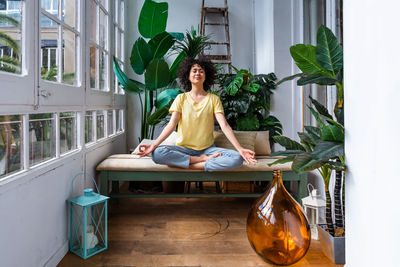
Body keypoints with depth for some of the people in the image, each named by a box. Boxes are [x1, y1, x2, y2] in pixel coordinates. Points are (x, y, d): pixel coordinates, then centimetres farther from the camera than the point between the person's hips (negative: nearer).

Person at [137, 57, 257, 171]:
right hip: (184, 148, 0)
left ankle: (189, 165, -20)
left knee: (237, 158, -26)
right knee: (157, 153, -30)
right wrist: (154, 144, -22)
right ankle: (205, 159, -17)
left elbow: (224, 125, -6)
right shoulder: (181, 98, 5)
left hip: (208, 148, 0)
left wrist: (240, 149, -20)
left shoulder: (213, 99, 5)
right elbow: (171, 124, -6)